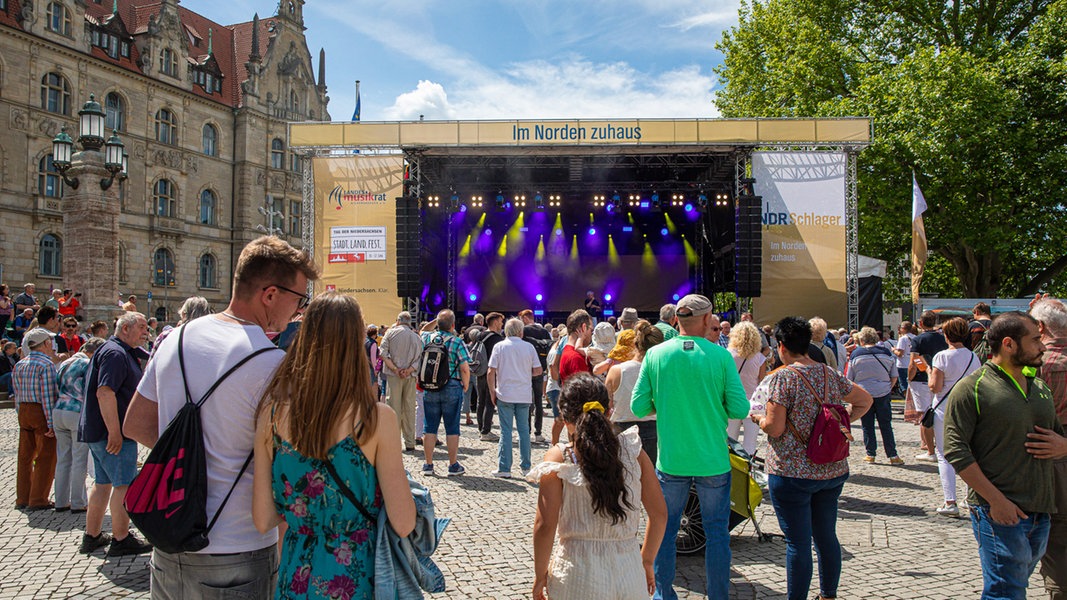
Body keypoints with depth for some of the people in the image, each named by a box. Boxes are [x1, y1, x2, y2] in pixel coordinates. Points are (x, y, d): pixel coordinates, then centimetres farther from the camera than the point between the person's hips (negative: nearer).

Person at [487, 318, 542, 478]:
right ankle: (525, 466, 15)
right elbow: (538, 371, 2)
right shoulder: (529, 347, 2)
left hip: (504, 394, -2)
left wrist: (492, 392, 3)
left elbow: (491, 372, -6)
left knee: (506, 430, 2)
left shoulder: (499, 346, -2)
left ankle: (504, 468, 2)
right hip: (524, 395, 2)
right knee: (524, 429, 10)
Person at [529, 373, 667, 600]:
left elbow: (545, 525, -11)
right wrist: (647, 562, 16)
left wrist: (540, 575, 3)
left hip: (578, 578, -2)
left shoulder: (558, 458, -8)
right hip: (630, 574, 2)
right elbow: (659, 515, 2)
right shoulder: (632, 451, -1)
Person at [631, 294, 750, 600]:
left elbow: (639, 407, -5)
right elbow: (740, 409, -9)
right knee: (717, 532, 14)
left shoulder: (655, 354, -6)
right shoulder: (721, 356, -10)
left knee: (665, 530, 15)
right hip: (712, 461, -1)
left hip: (670, 460, 1)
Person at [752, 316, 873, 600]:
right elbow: (865, 400, 18)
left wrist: (757, 417, 2)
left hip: (792, 473, -6)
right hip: (833, 470, 7)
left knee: (798, 542, 2)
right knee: (827, 536, 18)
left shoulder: (781, 378, -14)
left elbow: (774, 428, -17)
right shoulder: (830, 374, 6)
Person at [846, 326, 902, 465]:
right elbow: (894, 377, 6)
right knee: (886, 425, 7)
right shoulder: (886, 353, 2)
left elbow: (849, 379, 0)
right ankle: (892, 455, 7)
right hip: (883, 393, 2)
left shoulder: (856, 354, -3)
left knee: (867, 426, 6)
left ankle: (870, 454, 9)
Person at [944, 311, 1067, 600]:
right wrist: (996, 500, -19)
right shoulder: (972, 388, -10)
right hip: (999, 512, -7)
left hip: (1041, 511, 7)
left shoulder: (1040, 388, 14)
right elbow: (956, 450, -15)